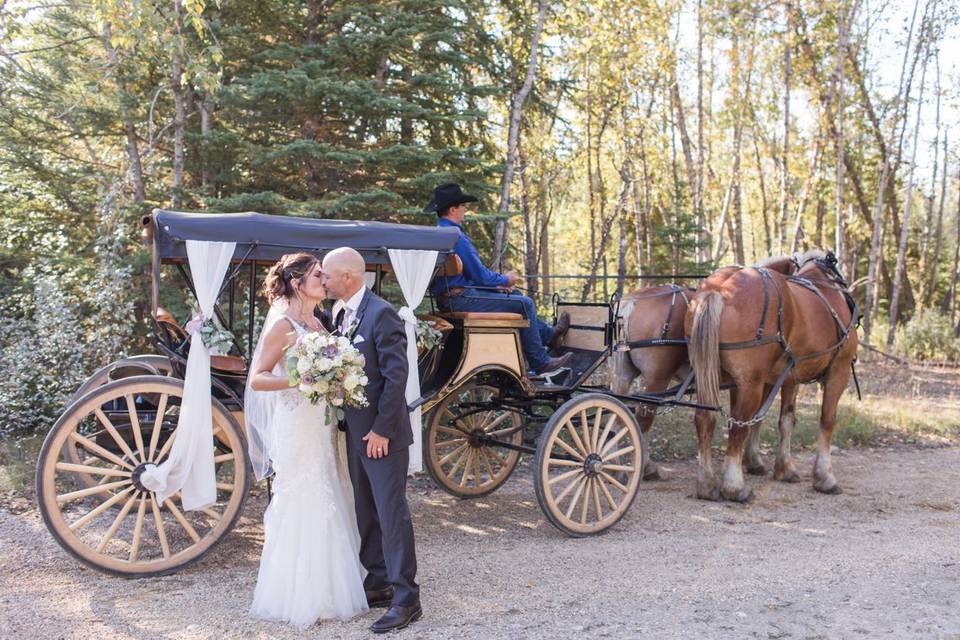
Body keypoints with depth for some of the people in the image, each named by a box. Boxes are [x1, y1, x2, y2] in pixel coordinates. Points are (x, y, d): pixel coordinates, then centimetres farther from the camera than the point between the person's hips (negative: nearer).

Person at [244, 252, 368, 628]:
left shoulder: (318, 323, 13)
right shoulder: (282, 325, -10)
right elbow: (256, 379, -13)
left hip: (324, 425, 8)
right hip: (297, 426, -8)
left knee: (329, 506, 11)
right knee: (302, 507, -1)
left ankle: (325, 590, 24)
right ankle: (298, 597, 14)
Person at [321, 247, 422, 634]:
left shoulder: (381, 314, -15)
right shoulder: (341, 315, 11)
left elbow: (396, 375, -18)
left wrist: (382, 429, -18)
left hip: (381, 433, -9)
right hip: (355, 431, 9)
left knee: (391, 513, -4)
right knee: (366, 512, 16)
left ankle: (405, 598, 4)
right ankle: (379, 583, 28)